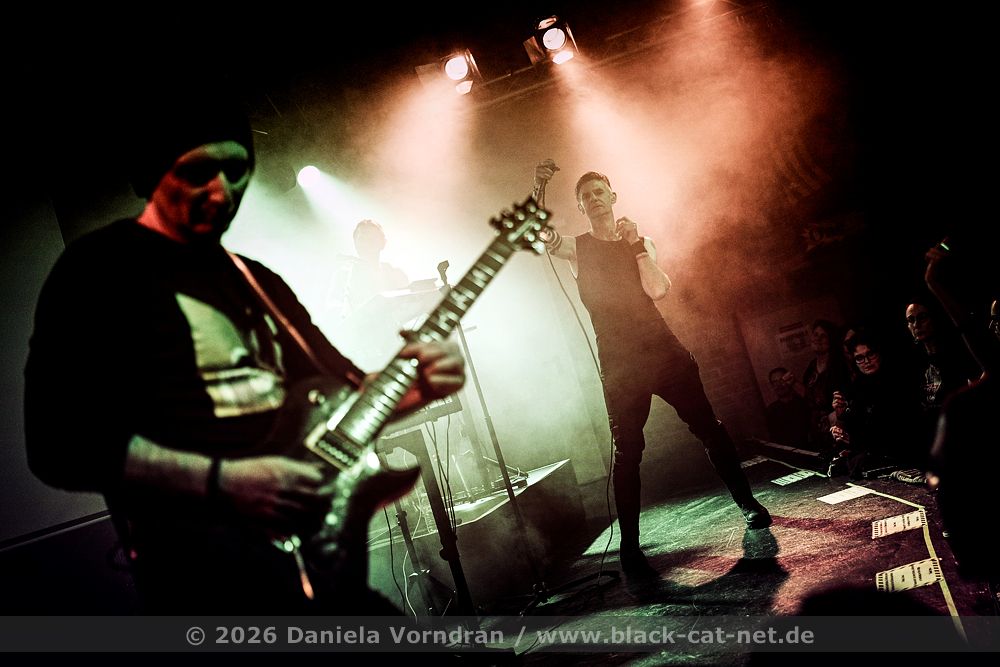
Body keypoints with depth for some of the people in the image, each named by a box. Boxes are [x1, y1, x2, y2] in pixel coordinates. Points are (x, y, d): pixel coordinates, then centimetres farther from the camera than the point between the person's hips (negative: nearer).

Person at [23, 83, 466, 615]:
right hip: (208, 558, -8)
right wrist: (224, 482, -20)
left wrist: (415, 386, 4)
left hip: (319, 543, 8)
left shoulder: (256, 281, 19)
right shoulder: (100, 269, -3)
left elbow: (342, 388, 25)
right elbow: (61, 445, -12)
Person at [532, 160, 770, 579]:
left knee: (708, 427, 5)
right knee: (627, 451, -5)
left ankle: (747, 502, 22)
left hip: (663, 348, 3)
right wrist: (538, 193, -29)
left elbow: (657, 289, -5)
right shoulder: (575, 248, 5)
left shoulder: (640, 242, 11)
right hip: (618, 362, -2)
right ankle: (629, 547, 0)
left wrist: (636, 244, -10)